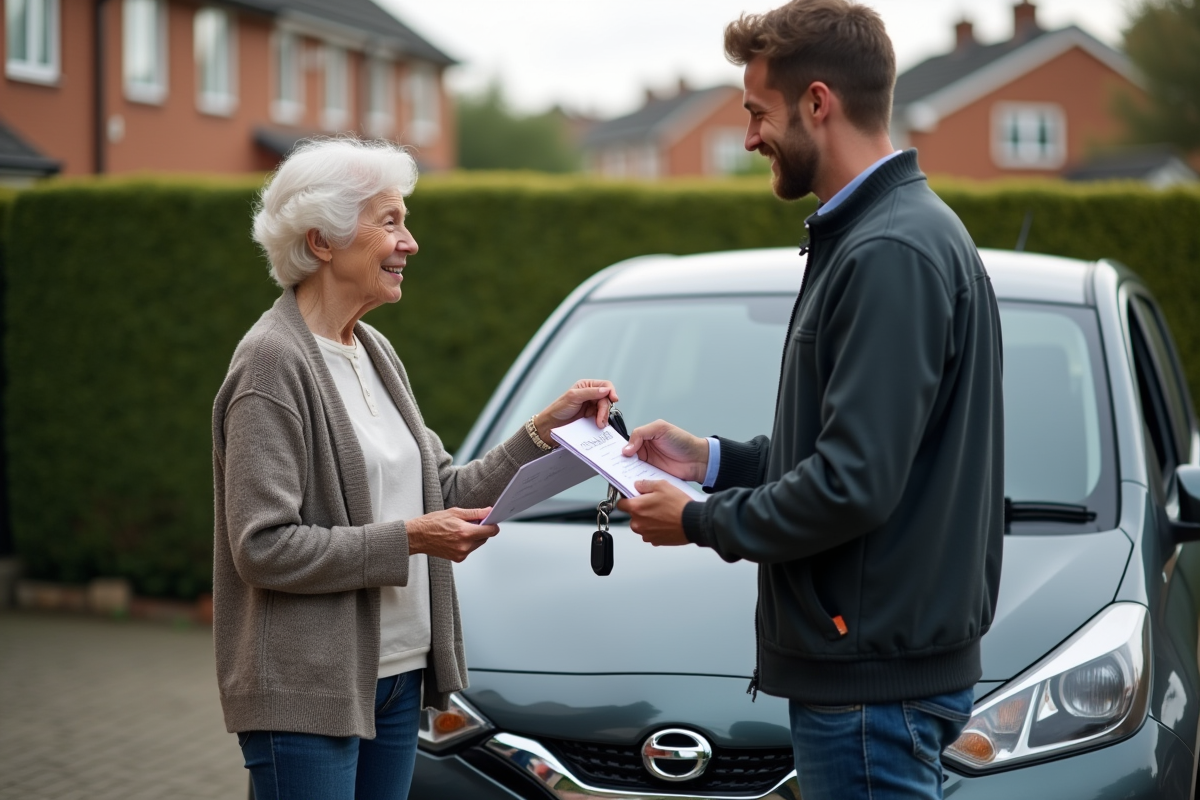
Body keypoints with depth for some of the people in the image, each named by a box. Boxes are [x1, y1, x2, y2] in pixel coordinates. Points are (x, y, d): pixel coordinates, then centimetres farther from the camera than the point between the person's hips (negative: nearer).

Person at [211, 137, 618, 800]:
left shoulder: (373, 352, 13)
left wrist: (544, 429, 4)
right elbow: (263, 546, -19)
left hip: (396, 676, 8)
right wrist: (409, 539, -18)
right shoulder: (273, 361, -14)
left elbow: (443, 493, 13)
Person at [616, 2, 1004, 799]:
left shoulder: (892, 253, -20)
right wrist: (713, 458, 13)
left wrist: (703, 523, -11)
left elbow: (853, 485, -25)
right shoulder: (866, 234, 14)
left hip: (874, 674, -10)